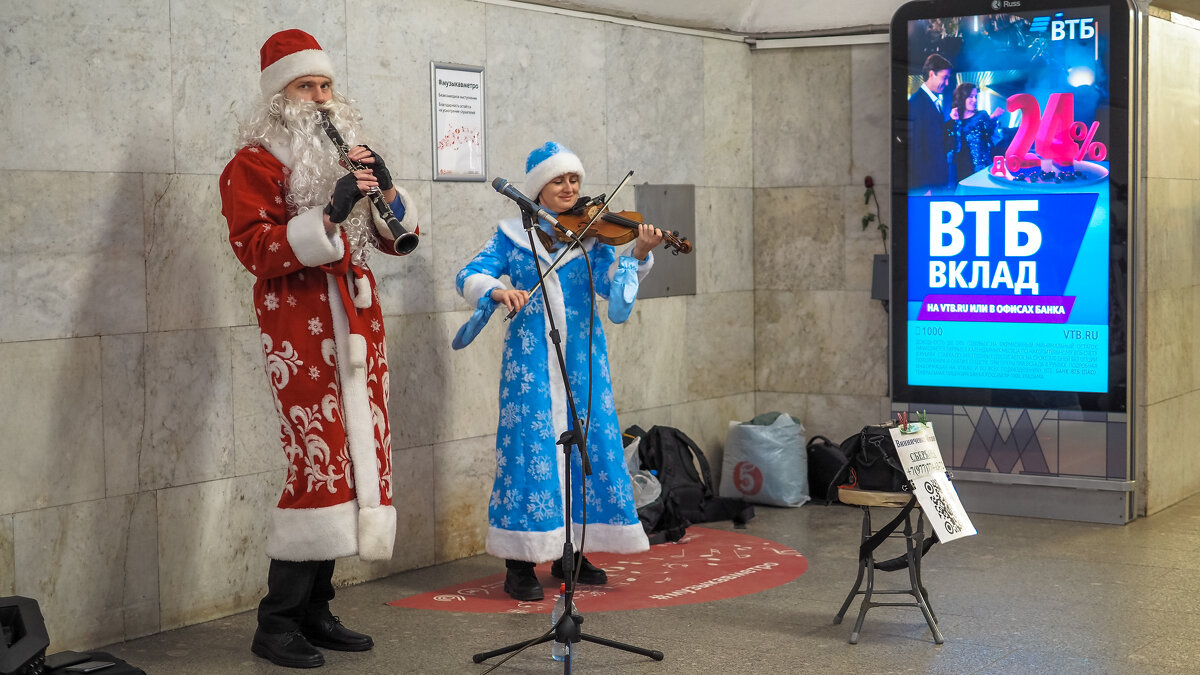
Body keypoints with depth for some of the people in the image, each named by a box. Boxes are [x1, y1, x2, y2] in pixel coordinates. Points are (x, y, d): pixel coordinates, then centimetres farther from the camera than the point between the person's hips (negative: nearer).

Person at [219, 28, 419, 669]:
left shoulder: (344, 152, 20)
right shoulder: (254, 163, -1)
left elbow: (398, 239, 20)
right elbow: (254, 248, -14)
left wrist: (385, 189, -1)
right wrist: (330, 213, -22)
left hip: (358, 322, 7)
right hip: (300, 327, -7)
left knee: (358, 458, 5)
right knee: (319, 462, -12)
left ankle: (315, 610, 14)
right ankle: (275, 624, -4)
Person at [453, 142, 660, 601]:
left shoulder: (590, 233, 7)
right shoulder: (512, 235, 5)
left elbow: (609, 282, -5)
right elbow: (469, 277, -3)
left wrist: (636, 254, -23)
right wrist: (498, 291, -24)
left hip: (582, 356, 3)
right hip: (530, 355, -2)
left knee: (587, 443, 4)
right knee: (530, 445, -7)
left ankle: (572, 554, 17)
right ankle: (520, 563, -2)